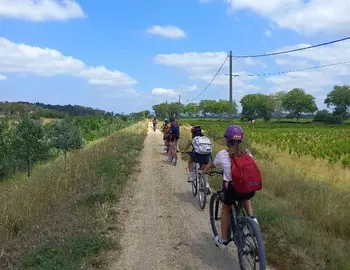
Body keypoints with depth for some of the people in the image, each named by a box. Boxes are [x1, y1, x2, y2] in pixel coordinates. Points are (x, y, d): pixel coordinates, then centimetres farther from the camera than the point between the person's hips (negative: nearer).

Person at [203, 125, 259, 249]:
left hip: (232, 187, -2)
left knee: (225, 209, 24)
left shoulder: (222, 153, 1)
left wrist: (205, 170, 40)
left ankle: (223, 240, 28)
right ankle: (251, 217, 16)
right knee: (245, 198, 39)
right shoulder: (247, 153, 7)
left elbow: (211, 166, 19)